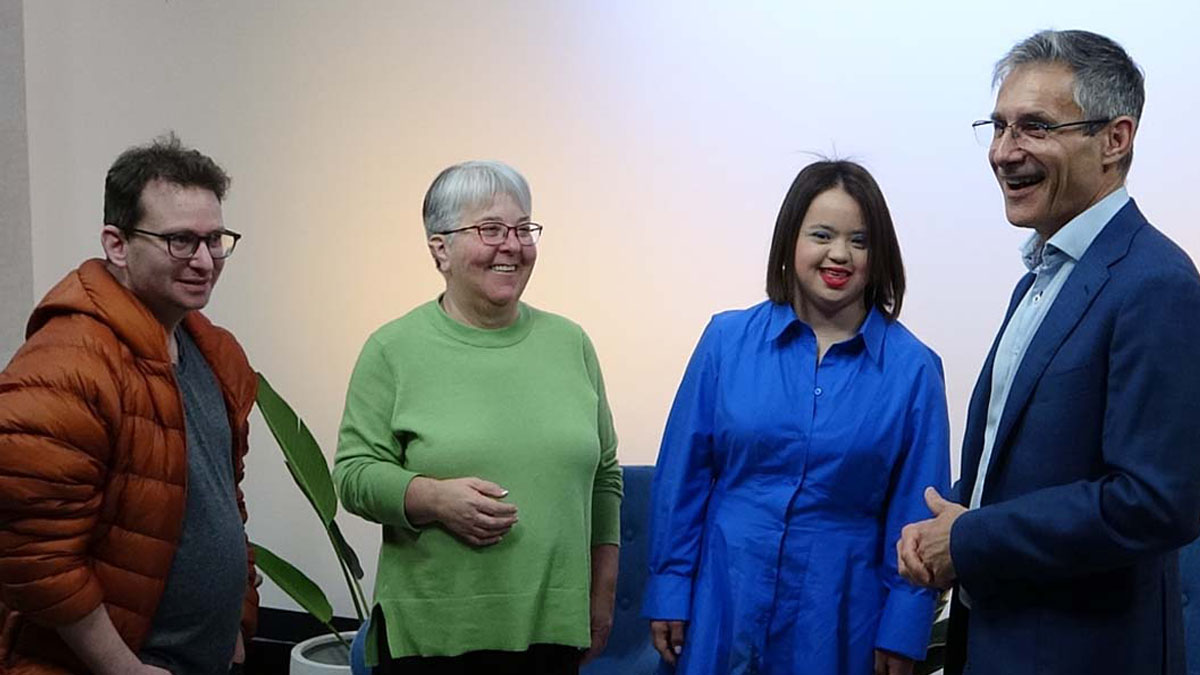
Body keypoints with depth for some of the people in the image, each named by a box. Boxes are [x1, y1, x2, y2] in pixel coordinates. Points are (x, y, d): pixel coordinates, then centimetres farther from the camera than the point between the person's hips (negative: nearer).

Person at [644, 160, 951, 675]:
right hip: (723, 608, 1)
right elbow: (683, 474, 1)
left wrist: (902, 629, -4)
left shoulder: (912, 369, -4)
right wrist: (670, 589, -1)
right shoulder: (727, 339, -2)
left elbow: (914, 512, -1)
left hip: (840, 621, 0)